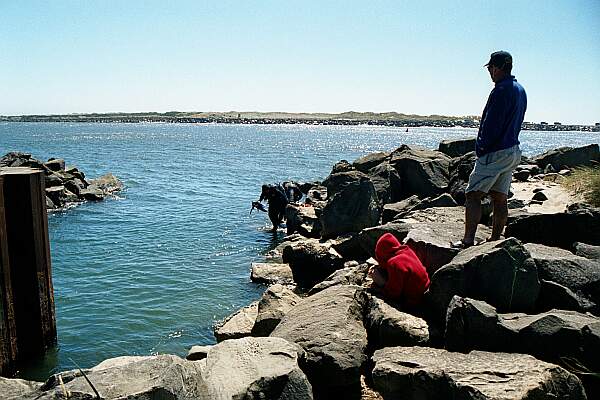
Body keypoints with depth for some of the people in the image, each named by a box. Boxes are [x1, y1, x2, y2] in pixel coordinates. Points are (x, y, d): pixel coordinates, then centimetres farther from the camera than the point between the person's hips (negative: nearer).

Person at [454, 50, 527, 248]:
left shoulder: (501, 91, -16)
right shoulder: (520, 91, 14)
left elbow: (491, 125, -19)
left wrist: (481, 148, -6)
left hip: (495, 153, -10)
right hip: (513, 151, 10)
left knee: (473, 195, -8)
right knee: (500, 198, 12)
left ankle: (468, 241, -11)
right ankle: (495, 240, 19)